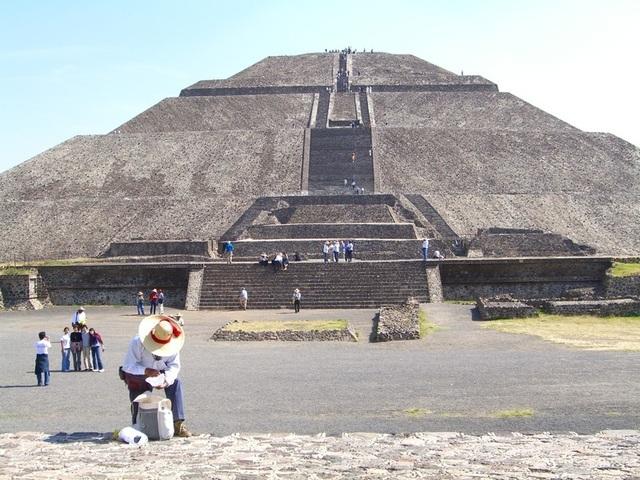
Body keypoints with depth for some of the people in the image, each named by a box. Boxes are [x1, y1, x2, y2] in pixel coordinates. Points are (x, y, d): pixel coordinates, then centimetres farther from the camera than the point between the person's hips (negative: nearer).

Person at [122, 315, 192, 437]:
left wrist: (166, 380, -38)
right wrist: (146, 371, -46)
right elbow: (128, 365, -30)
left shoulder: (172, 345, -21)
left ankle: (178, 424, -28)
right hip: (137, 376, -2)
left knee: (175, 383, -27)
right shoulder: (137, 342, -30)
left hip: (158, 373, 2)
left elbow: (174, 366, -18)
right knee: (139, 411, 1)